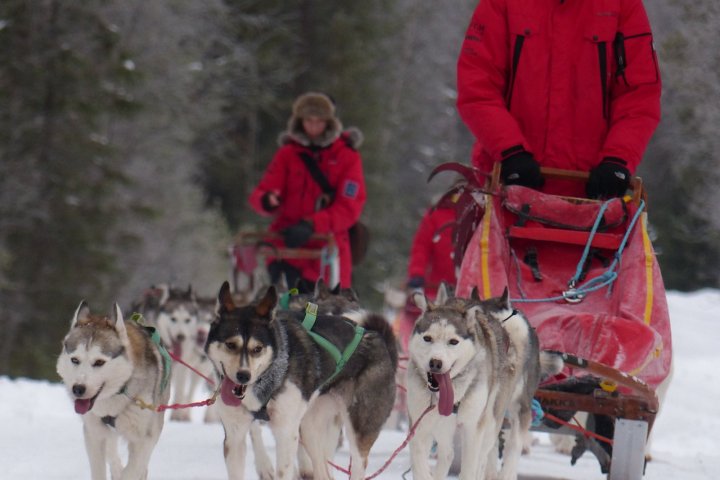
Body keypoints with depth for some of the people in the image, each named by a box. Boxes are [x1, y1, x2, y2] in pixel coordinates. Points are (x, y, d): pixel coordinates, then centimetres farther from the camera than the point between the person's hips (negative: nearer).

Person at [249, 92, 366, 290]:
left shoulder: (347, 156, 2)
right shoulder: (288, 154, 8)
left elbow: (350, 207, -8)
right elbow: (260, 193, 2)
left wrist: (312, 225, -23)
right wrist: (267, 201, -25)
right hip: (287, 246, 1)